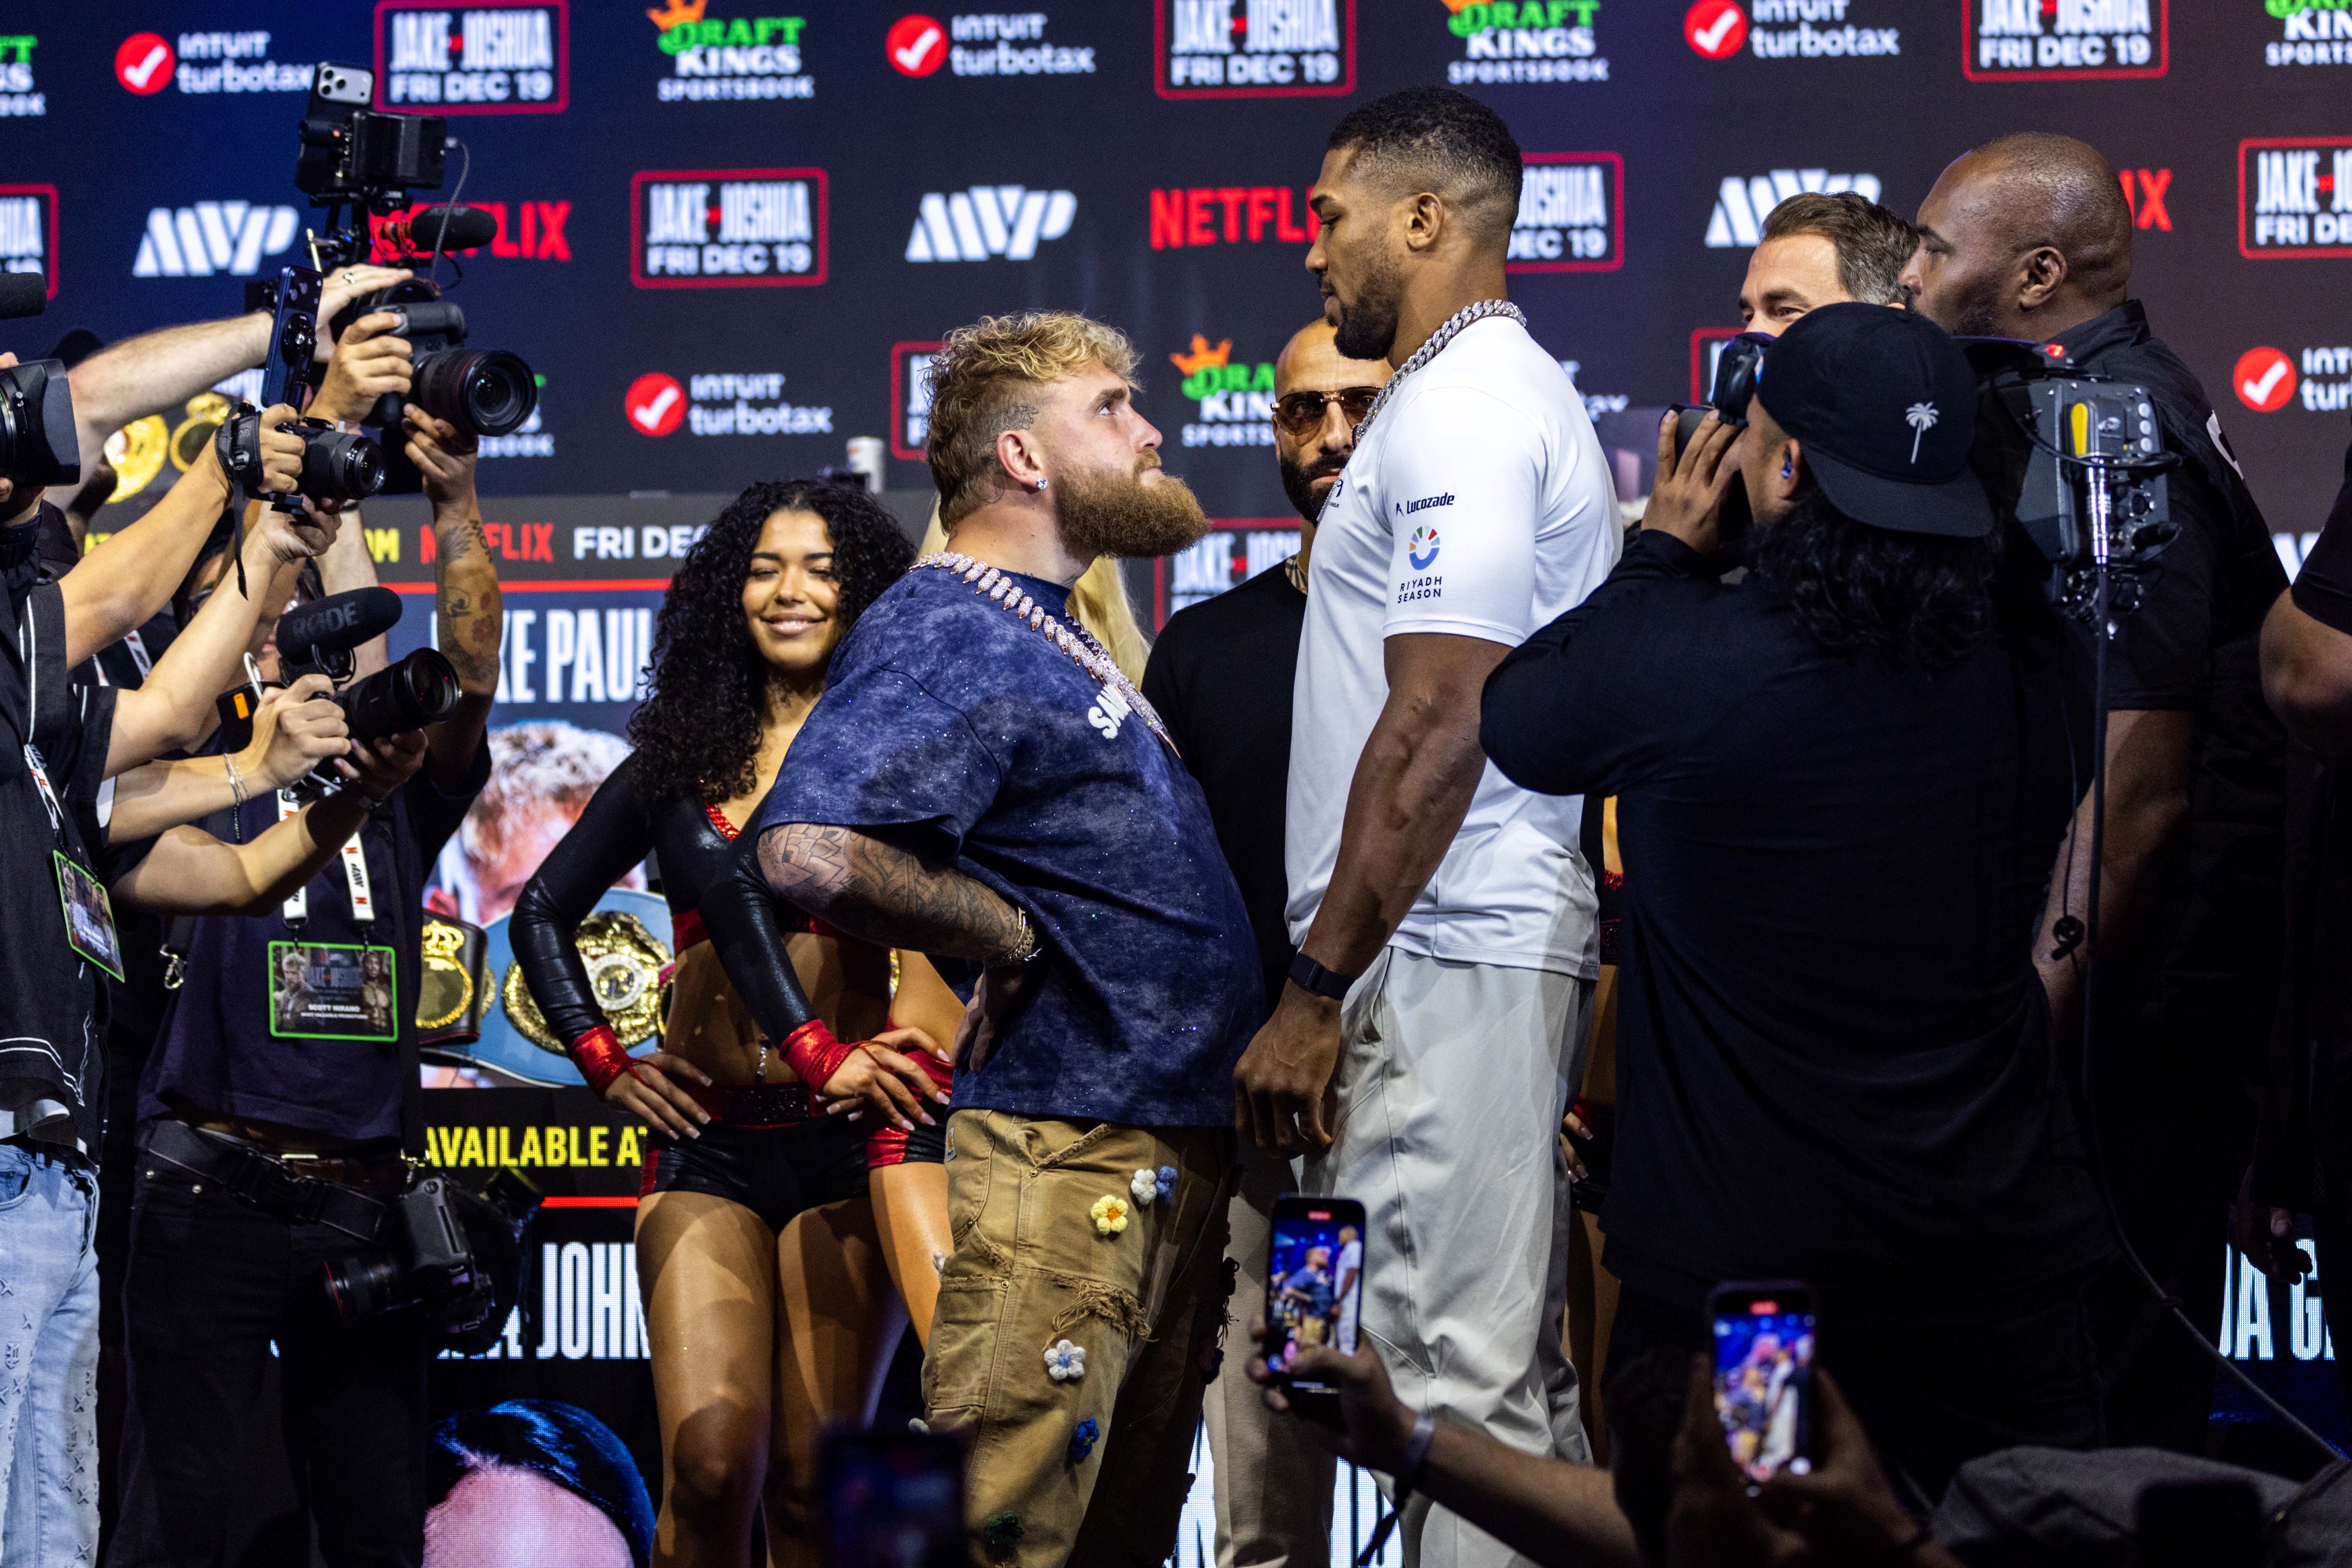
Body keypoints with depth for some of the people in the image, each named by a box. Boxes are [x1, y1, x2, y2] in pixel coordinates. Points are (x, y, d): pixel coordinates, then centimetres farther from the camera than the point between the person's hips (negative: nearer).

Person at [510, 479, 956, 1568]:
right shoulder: (683, 759, 14)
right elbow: (544, 914, 22)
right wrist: (606, 1064, 11)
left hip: (847, 1140, -2)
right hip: (708, 1141, 2)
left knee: (814, 1477, -2)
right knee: (712, 1455, -14)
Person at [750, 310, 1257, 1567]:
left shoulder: (1046, 632, 19)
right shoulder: (942, 636, -14)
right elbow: (809, 850, -30)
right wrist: (1003, 935, -17)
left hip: (1164, 1158, 10)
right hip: (1067, 1150, -10)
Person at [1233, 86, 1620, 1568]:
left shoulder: (1458, 413, -12)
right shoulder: (1515, 394, 21)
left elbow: (1434, 731, -19)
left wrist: (1318, 989, -17)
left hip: (1441, 962, -11)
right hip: (1507, 948, 11)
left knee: (1457, 1377, -11)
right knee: (1513, 1375, 12)